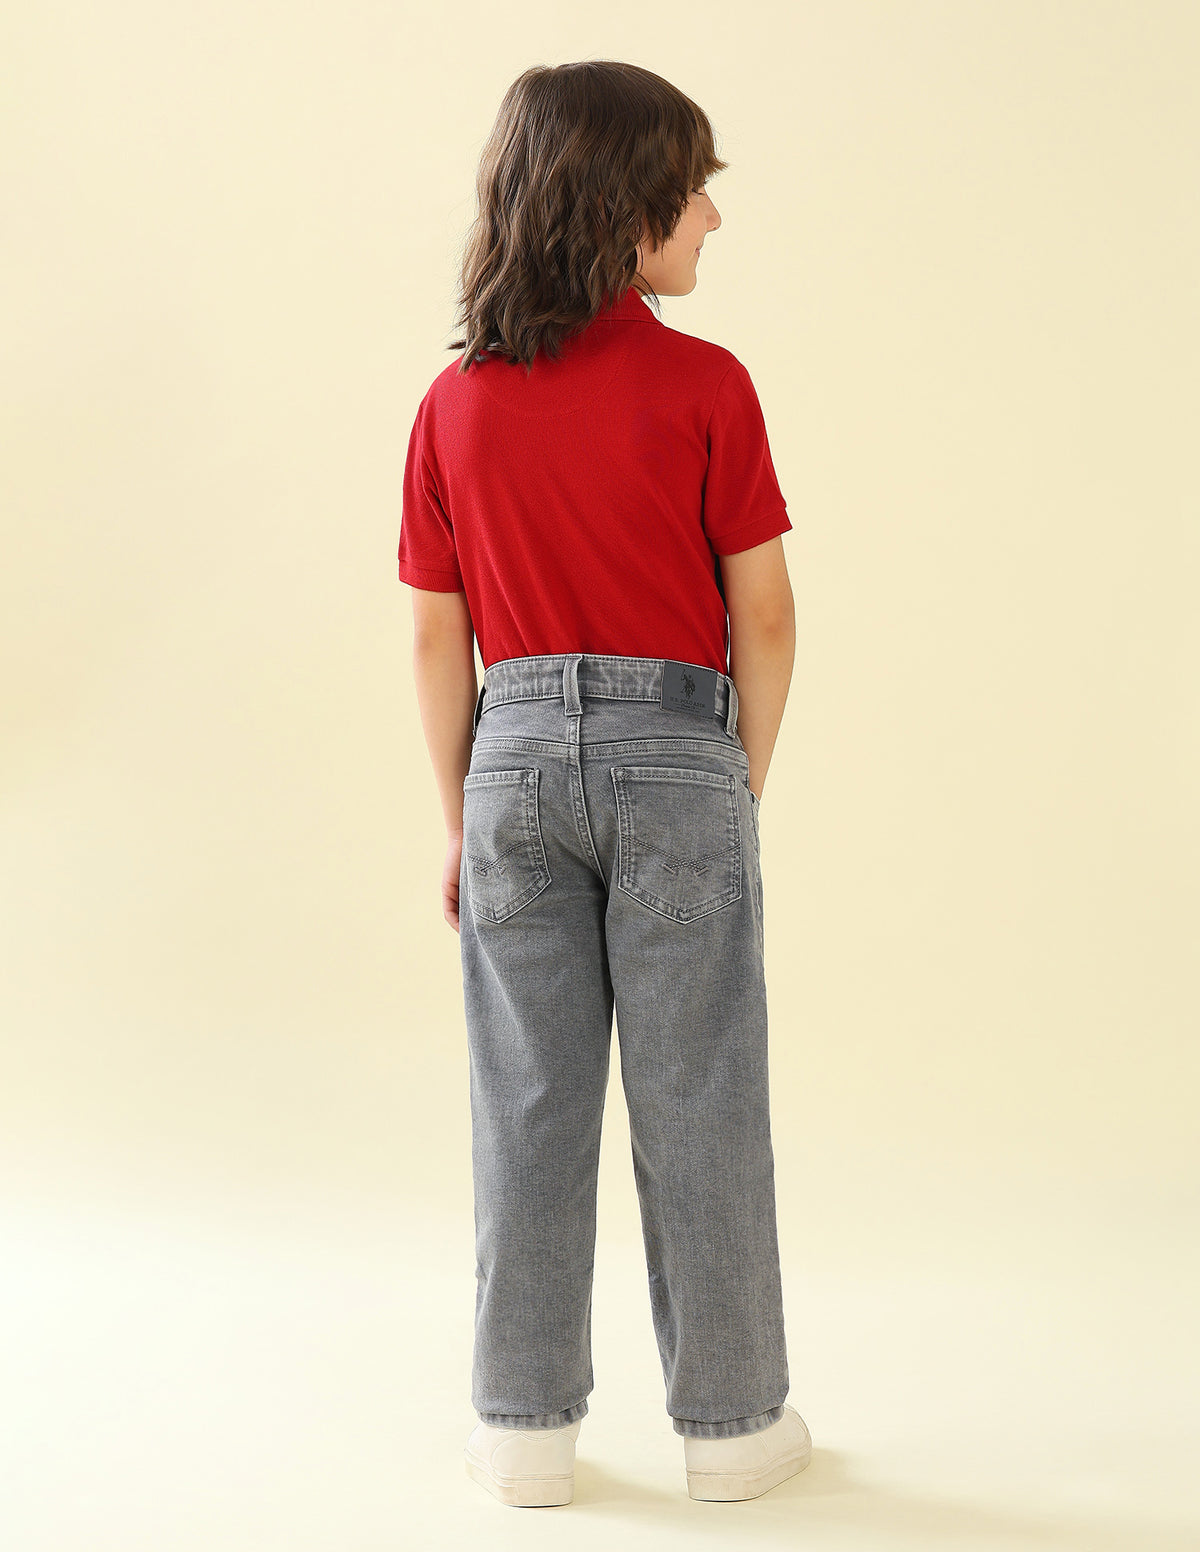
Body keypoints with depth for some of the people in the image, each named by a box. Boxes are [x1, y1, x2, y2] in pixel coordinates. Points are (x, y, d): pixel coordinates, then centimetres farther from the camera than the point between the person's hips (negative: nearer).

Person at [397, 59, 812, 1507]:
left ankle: (525, 1427, 20)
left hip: (518, 754, 3)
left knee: (528, 1102, 10)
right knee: (695, 1103, 7)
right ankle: (730, 1420, 20)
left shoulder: (454, 405, 3)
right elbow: (763, 619, -6)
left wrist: (461, 819, 13)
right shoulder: (703, 384, -8)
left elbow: (437, 640, 5)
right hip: (676, 754, -3)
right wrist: (744, 787, 8)